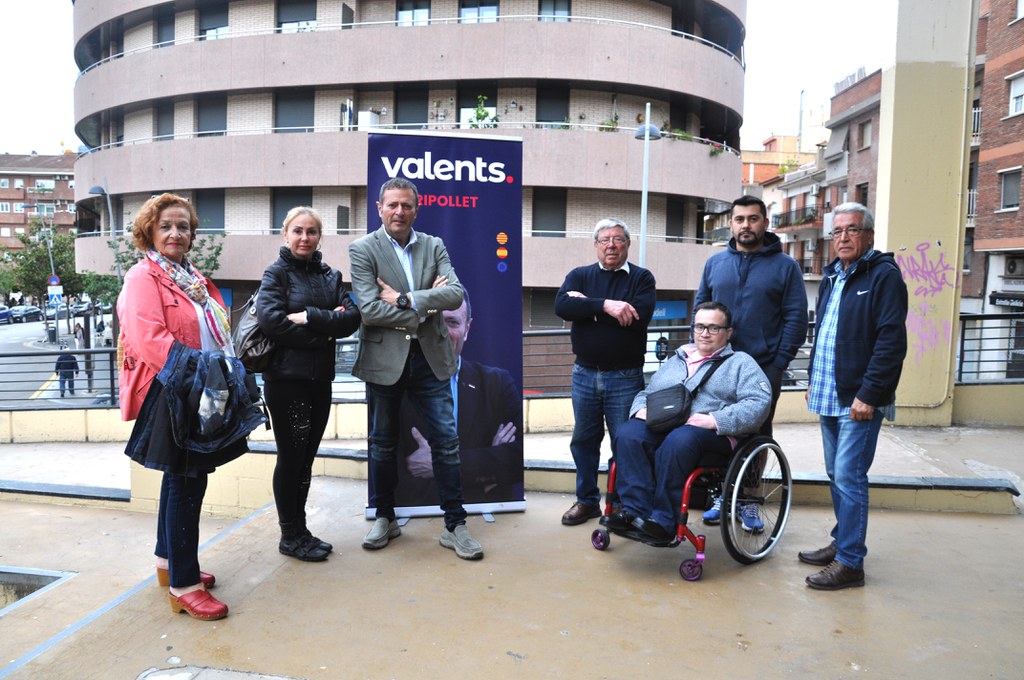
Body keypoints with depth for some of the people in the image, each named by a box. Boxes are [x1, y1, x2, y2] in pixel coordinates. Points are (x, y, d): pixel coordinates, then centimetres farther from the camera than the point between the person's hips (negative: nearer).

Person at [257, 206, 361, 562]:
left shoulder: (330, 276, 12)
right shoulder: (277, 272, -3)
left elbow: (351, 318, -3)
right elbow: (270, 319, -19)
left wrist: (309, 317, -18)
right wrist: (326, 329, -14)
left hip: (320, 378, 5)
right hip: (286, 377, -5)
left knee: (306, 457, 13)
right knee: (291, 456, 2)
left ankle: (300, 532, 25)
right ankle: (291, 536, 17)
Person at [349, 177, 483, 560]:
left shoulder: (434, 246, 6)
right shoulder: (362, 249, -3)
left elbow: (455, 295, -8)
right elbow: (369, 309, -15)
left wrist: (405, 299, -17)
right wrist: (426, 305, -12)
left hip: (430, 357, 2)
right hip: (385, 358, -1)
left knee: (446, 440, 1)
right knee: (383, 443, 12)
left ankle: (455, 525, 13)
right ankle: (385, 518, 30)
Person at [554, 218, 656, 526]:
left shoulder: (641, 278, 0)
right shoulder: (580, 275, 7)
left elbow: (639, 317, -19)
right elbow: (562, 305, -13)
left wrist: (585, 305, -15)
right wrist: (604, 305, -25)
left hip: (625, 377, -3)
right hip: (585, 373, 3)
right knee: (583, 440, 13)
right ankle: (587, 501, 29)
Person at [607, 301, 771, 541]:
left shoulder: (741, 363, 14)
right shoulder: (675, 361, 30)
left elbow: (759, 403, -3)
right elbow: (646, 394, 31)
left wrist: (715, 420, -16)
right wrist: (642, 410, 5)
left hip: (713, 434, -4)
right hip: (660, 427, 5)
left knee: (677, 442, -38)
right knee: (628, 434, -28)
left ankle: (664, 521, -31)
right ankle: (636, 510, -31)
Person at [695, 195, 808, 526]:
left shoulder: (785, 266, 0)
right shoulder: (715, 263, 8)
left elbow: (796, 318, -3)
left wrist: (779, 364, -10)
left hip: (763, 370, -2)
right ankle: (721, 495, 24)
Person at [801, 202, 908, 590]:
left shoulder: (884, 276, -9)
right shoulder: (831, 278, 17)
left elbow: (891, 342, -16)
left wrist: (869, 394, -20)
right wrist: (814, 382, 20)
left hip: (859, 401, -8)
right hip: (829, 398, 8)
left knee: (849, 478, -7)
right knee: (836, 475, 15)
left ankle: (850, 562, 3)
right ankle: (842, 543, 29)